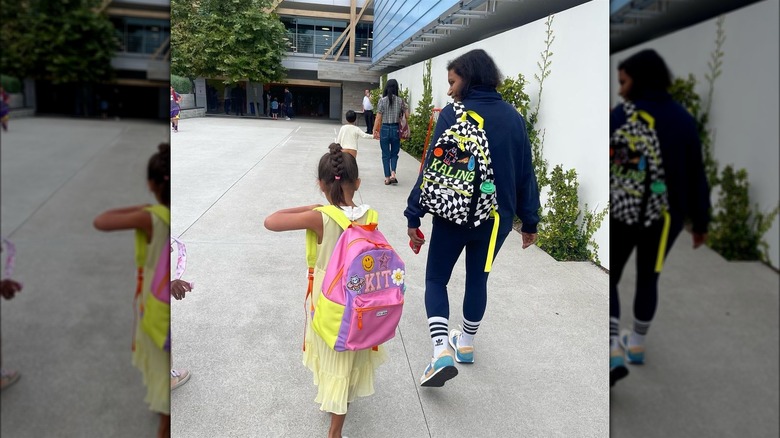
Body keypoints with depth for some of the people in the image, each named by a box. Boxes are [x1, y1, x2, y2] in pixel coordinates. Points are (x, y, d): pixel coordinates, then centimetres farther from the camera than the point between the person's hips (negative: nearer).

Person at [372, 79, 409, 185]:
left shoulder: (382, 100, -6)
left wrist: (375, 130, 1)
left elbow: (378, 118, -6)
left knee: (386, 154, 8)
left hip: (384, 129, -1)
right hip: (396, 129, 1)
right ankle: (393, 173, -5)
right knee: (394, 153, 15)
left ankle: (387, 177, 9)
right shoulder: (400, 101, -2)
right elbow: (407, 115, -2)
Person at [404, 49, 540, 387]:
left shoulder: (453, 114, -11)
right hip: (497, 218, 4)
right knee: (478, 278, 23)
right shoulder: (513, 117, 2)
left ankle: (442, 350, -6)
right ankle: (466, 343, 37)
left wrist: (414, 215, -10)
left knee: (435, 279, 12)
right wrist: (529, 220, 13)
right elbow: (525, 174, 5)